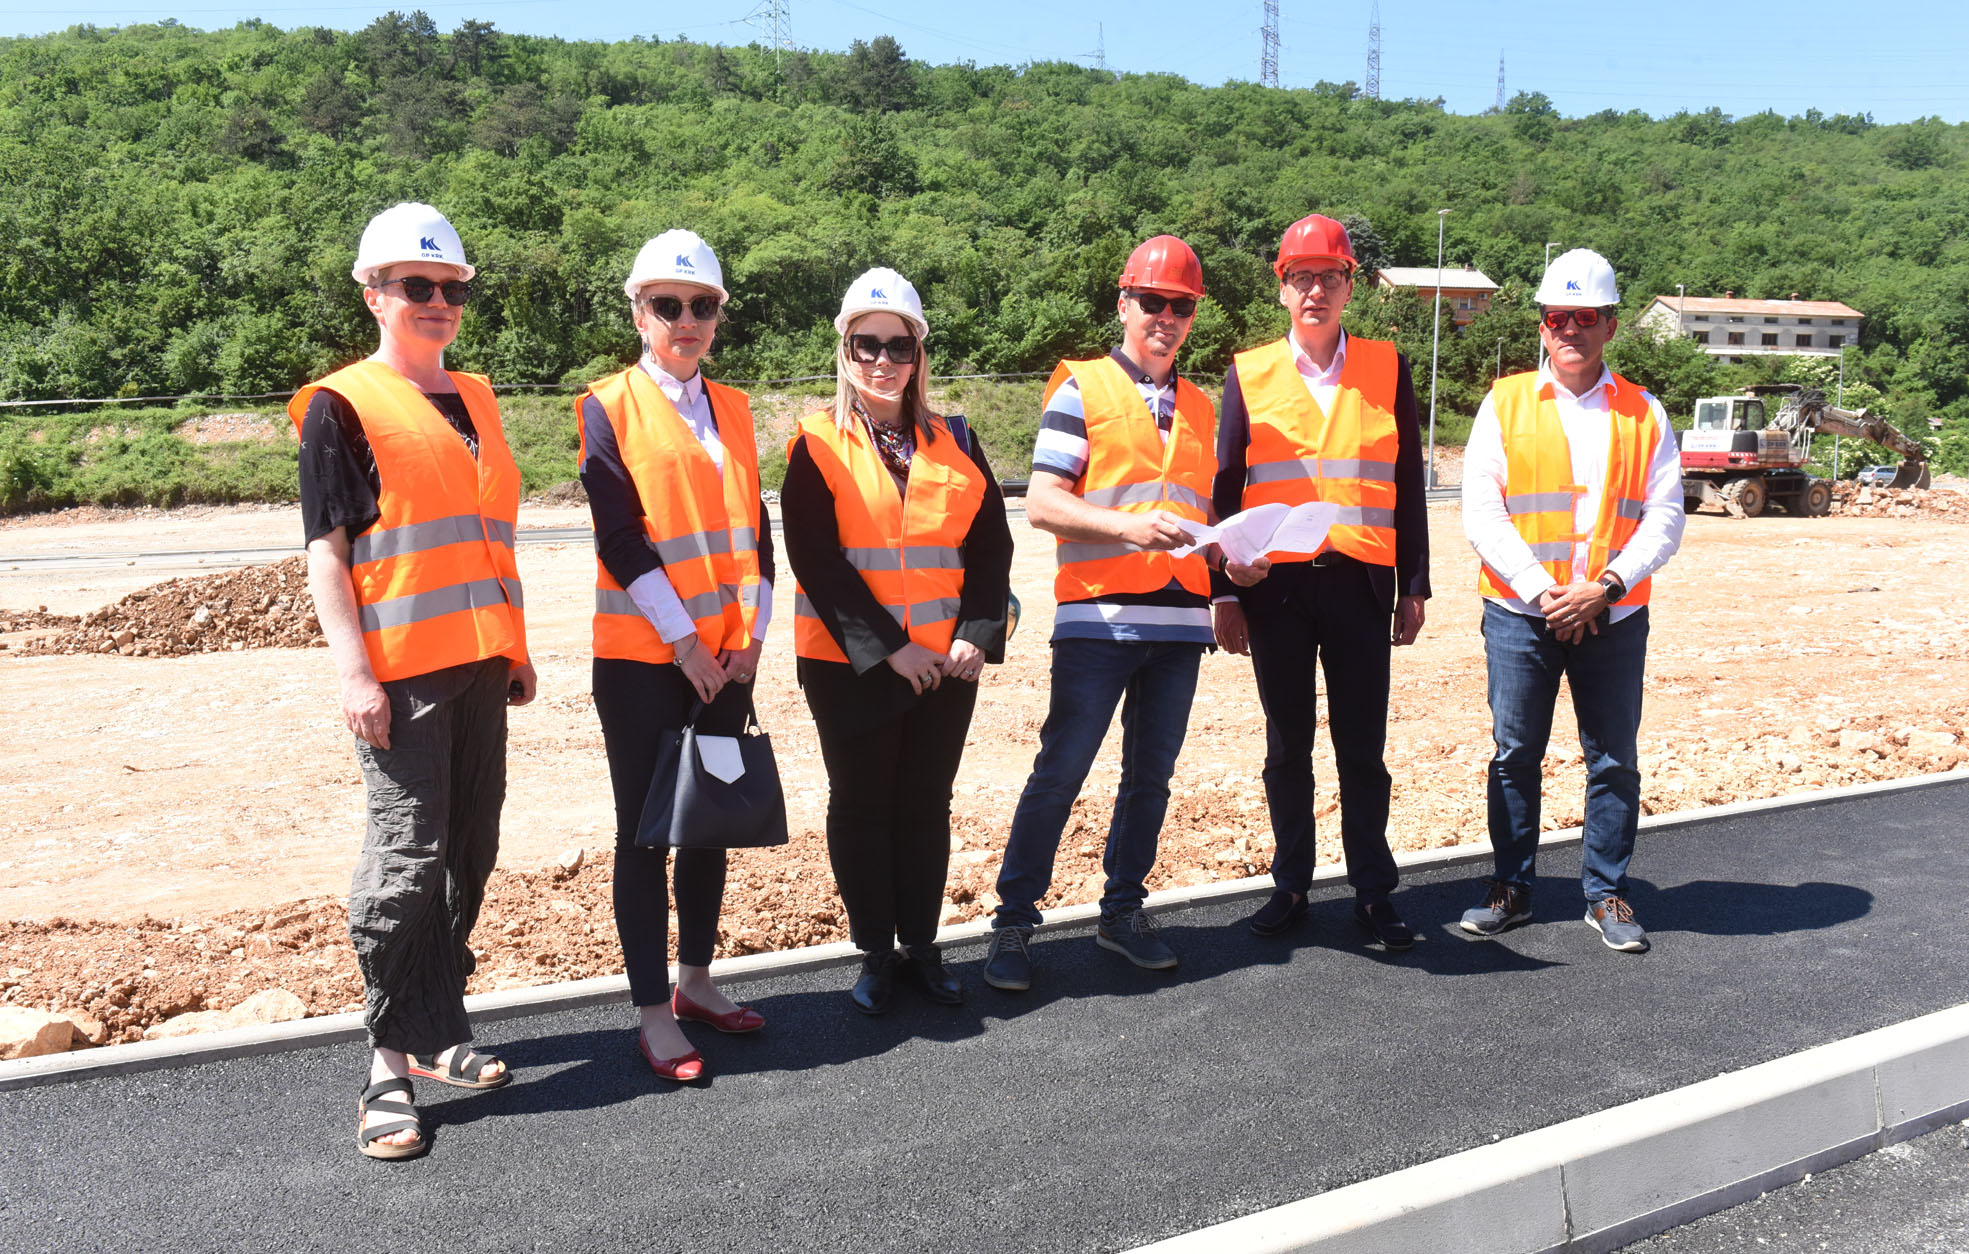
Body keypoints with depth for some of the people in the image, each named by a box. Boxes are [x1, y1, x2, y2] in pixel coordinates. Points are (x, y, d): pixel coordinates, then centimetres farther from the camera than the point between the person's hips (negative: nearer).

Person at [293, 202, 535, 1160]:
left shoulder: (475, 398, 17)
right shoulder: (343, 405, -2)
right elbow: (325, 549, -6)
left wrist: (514, 645, 19)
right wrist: (354, 671, -14)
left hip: (477, 662, 7)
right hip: (399, 670, -7)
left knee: (468, 853, 10)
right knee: (407, 853, -7)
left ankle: (435, 1032, 24)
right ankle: (392, 1057, 4)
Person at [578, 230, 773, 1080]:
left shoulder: (733, 409, 12)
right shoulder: (609, 406, -3)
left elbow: (754, 528, 11)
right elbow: (619, 537, -11)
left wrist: (751, 634, 0)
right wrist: (682, 638, -14)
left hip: (726, 655, 5)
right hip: (642, 656, -5)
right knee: (645, 831, 1)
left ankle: (696, 980, 28)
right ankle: (652, 1013, 10)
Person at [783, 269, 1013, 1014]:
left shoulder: (954, 443, 8)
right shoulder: (818, 445, -3)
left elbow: (991, 544, 6)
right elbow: (816, 560, -11)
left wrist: (977, 635, -8)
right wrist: (888, 647, -16)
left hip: (946, 662, 3)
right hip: (851, 664, -3)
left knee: (927, 806, 11)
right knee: (861, 807, 7)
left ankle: (921, 946, 24)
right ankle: (875, 953, 21)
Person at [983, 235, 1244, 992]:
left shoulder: (1199, 408, 18)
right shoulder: (1083, 389, 1)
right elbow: (1041, 504, -7)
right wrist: (1131, 525, -20)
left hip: (1180, 617, 6)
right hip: (1098, 616, -5)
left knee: (1151, 774, 11)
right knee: (1060, 772, -4)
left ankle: (1123, 911, 25)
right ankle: (1013, 924, 6)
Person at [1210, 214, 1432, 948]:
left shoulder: (1387, 369, 7)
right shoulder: (1249, 374, 5)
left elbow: (1407, 486, 9)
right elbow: (1226, 489, 6)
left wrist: (1414, 588, 5)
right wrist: (1223, 595, 1)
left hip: (1359, 583, 0)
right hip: (1275, 585, 0)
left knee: (1362, 747, 5)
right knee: (1288, 746, 9)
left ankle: (1373, 894, 15)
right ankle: (1291, 886, 21)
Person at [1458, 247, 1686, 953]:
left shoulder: (1643, 414, 6)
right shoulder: (1505, 404, 3)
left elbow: (1664, 517, 1)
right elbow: (1481, 510, -4)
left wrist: (1605, 586, -14)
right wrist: (1541, 589, -13)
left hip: (1615, 618, 1)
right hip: (1520, 613, -1)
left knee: (1614, 760, 7)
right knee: (1516, 755, 6)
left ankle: (1607, 895, 20)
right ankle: (1512, 889, 19)